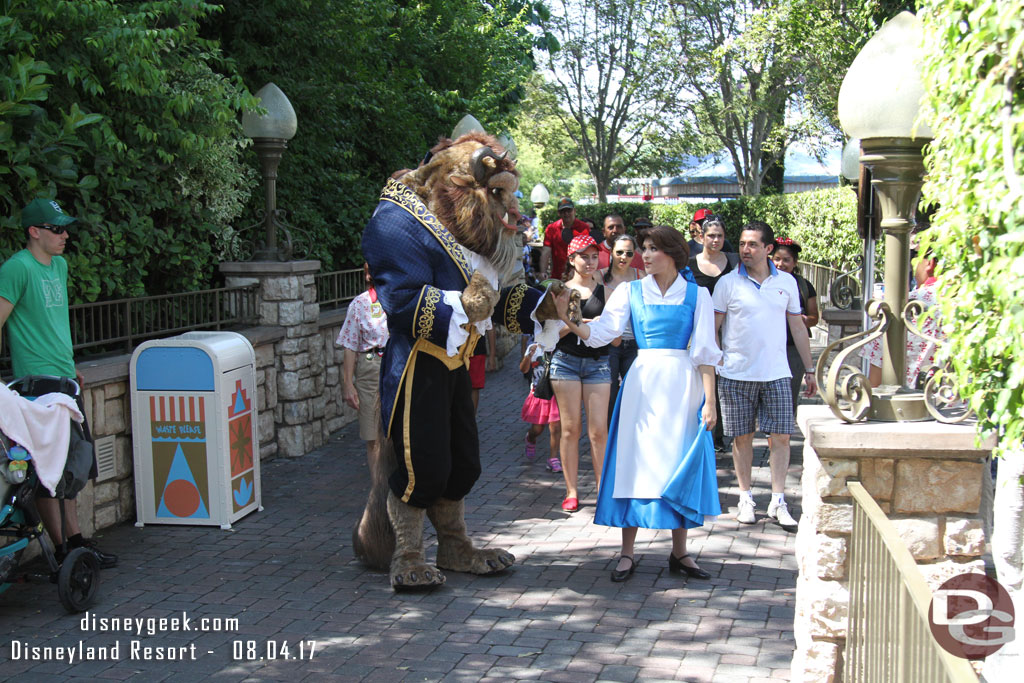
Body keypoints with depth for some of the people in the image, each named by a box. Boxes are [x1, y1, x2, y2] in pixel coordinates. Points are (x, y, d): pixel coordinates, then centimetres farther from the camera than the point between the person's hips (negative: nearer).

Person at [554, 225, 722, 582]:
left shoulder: (696, 294, 3)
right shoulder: (631, 291, 6)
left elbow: (705, 351, 1)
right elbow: (601, 331, -5)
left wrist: (709, 400, -4)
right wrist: (567, 320, -21)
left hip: (682, 386, 0)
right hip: (642, 383, 0)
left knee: (680, 466, 5)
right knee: (636, 463, 0)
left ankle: (679, 552, 17)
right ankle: (627, 553, 8)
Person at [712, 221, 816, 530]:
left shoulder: (786, 282, 7)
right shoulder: (728, 283, 1)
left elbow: (797, 327, 13)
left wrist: (809, 370, 13)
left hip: (776, 374, 1)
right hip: (737, 374, -1)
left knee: (781, 437, -2)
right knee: (742, 437, 4)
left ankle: (778, 502, 5)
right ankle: (745, 498, 15)